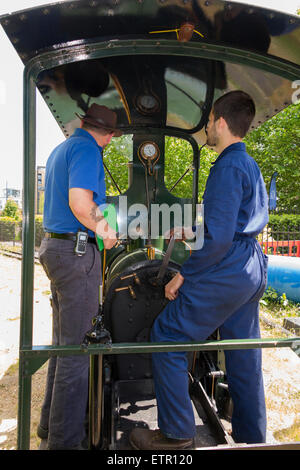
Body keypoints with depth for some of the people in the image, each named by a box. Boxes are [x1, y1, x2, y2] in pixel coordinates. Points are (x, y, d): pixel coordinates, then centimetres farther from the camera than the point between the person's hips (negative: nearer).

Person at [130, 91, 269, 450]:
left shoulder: (227, 168, -15)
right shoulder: (252, 166, 16)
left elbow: (218, 238, -23)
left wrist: (184, 274, -13)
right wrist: (194, 232, 23)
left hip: (225, 271, -10)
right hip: (253, 271, 10)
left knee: (166, 337, 0)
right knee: (244, 355, 17)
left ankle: (177, 434, 12)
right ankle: (252, 436, 32)